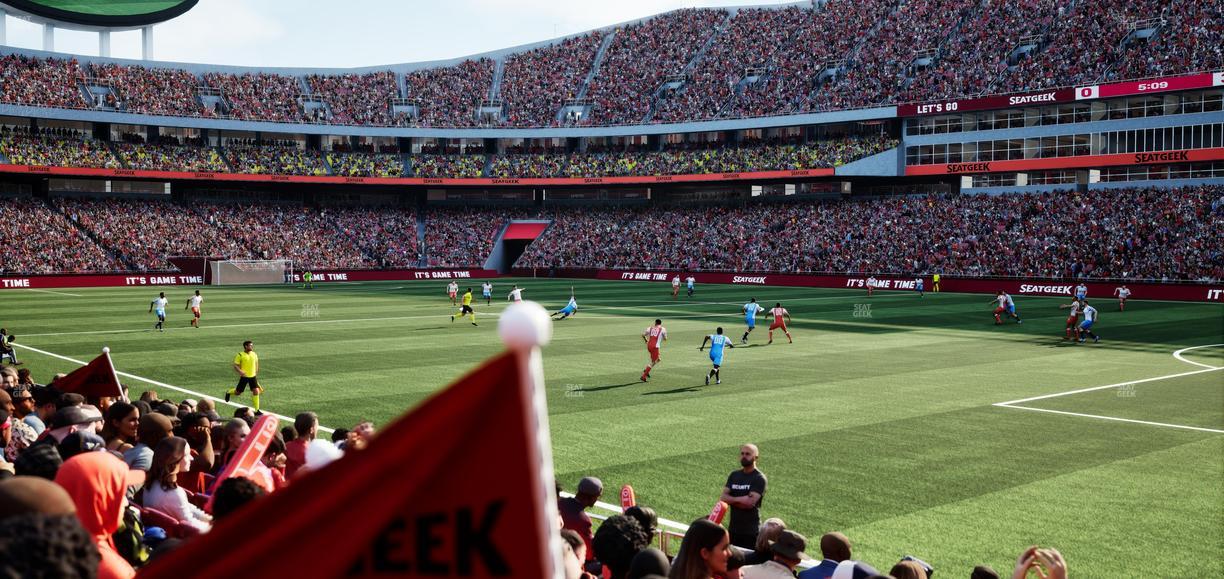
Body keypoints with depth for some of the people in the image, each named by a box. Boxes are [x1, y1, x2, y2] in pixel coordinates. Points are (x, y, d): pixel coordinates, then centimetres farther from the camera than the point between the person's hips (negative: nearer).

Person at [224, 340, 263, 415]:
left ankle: (257, 411, -2)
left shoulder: (254, 354, 5)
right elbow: (235, 365, -9)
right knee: (238, 392, 8)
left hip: (253, 376, 3)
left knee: (256, 391, -8)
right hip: (244, 377, -3)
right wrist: (240, 371, -26)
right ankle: (228, 393, 45)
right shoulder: (240, 355, -10)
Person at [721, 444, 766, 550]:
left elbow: (750, 502, -18)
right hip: (733, 529, 6)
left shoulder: (760, 478, -7)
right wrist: (741, 499, -12)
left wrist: (732, 500, -6)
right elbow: (723, 498, 1)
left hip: (751, 531, -6)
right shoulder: (734, 475, 11)